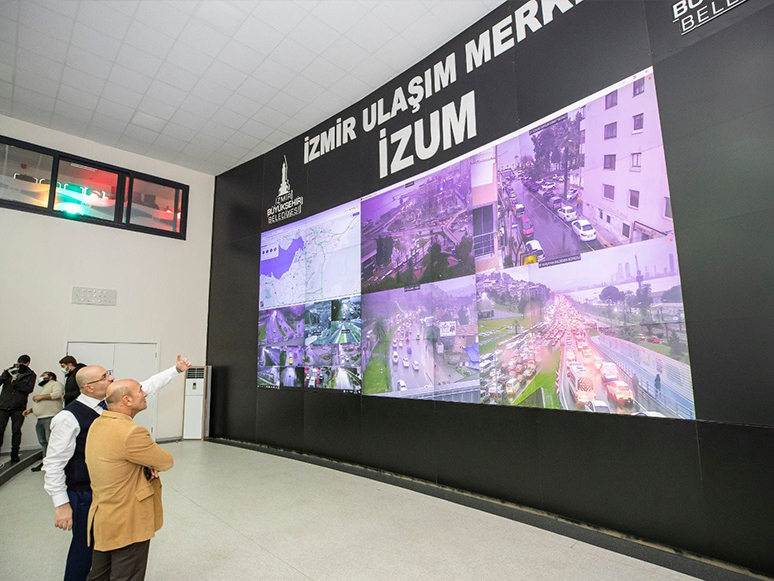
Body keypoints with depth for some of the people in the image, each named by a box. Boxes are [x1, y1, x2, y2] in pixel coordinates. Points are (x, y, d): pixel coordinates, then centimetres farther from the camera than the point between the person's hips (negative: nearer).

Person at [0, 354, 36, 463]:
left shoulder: (31, 375, 4)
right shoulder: (10, 370, 8)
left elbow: (29, 389, -8)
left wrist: (16, 383, -17)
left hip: (18, 407, -1)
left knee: (16, 431, 6)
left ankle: (14, 454, 16)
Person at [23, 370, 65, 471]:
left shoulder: (55, 384, 3)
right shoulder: (43, 389, 33)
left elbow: (58, 393, -18)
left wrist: (41, 397, -12)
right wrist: (30, 410, 19)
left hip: (51, 417, -10)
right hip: (40, 419, 10)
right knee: (43, 442, 11)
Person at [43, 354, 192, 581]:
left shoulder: (110, 403, -1)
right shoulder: (69, 417, -20)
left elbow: (146, 387, 6)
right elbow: (54, 463, -15)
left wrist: (176, 369, 6)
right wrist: (61, 504, -14)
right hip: (84, 495, -7)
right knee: (85, 546, 8)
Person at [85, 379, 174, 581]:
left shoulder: (97, 424, 0)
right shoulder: (131, 432, -29)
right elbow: (167, 462, -19)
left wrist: (145, 466, -5)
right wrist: (151, 461, 2)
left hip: (102, 519, 9)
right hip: (128, 525, -9)